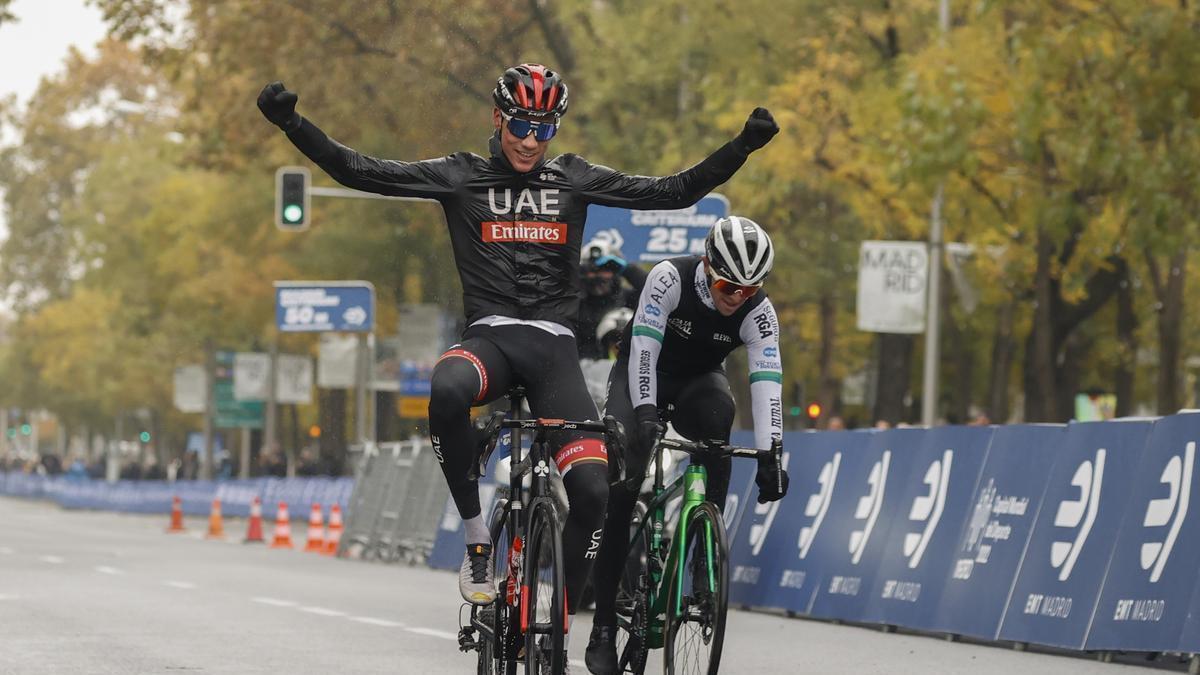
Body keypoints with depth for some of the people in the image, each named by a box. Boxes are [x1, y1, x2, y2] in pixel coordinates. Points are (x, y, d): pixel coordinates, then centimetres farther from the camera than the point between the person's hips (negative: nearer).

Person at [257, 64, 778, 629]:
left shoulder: (574, 179, 12)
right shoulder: (461, 176, 7)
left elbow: (675, 192, 10)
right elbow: (360, 172, 2)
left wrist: (744, 145, -1)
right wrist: (290, 122, -10)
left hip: (554, 348, 2)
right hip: (489, 337, -2)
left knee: (592, 490, -16)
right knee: (447, 391, -40)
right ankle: (476, 538, -22)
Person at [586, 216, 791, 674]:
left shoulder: (758, 313, -22)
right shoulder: (670, 279, -29)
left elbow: (767, 383, -31)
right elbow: (643, 349, -33)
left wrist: (769, 455, -42)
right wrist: (645, 414, -45)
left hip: (699, 377, 2)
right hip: (644, 373, -2)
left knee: (716, 415, -36)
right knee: (621, 485, -20)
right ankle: (604, 628, -17)